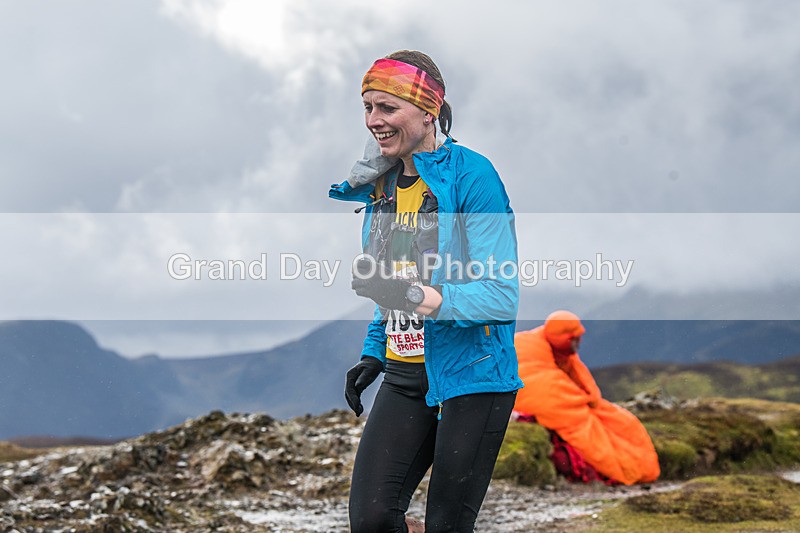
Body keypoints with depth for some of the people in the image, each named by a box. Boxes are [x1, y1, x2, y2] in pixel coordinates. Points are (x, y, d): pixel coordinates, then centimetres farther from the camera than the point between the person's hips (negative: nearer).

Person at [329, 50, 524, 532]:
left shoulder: (471, 175, -13)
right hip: (404, 378, 6)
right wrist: (372, 355, 16)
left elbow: (501, 294, -20)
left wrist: (420, 297, -32)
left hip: (472, 373, -6)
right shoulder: (383, 182, 10)